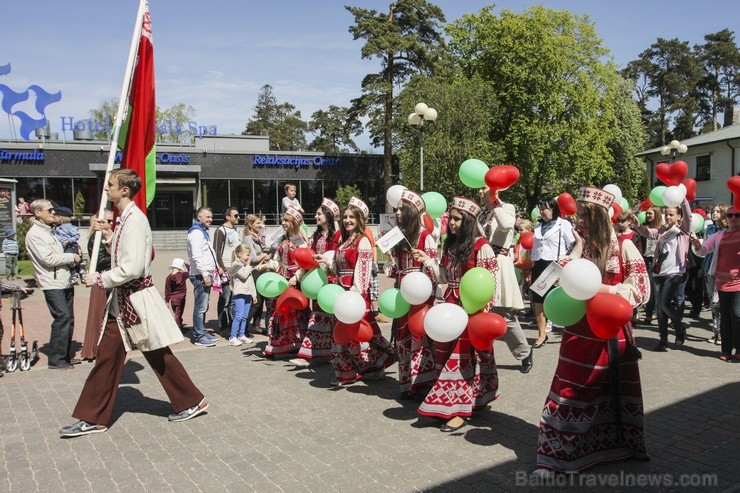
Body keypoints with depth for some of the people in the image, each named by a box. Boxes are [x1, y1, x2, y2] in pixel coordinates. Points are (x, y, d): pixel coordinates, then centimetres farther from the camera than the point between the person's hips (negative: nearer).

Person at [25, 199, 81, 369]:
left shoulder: (48, 231, 20)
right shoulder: (34, 234, -9)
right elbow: (48, 259, -17)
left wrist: (71, 261, 4)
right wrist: (72, 257, -7)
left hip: (65, 282, 9)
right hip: (52, 284, -9)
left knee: (68, 319, 10)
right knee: (62, 318, -13)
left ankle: (66, 355, 19)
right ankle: (56, 359, -5)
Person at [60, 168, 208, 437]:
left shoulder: (134, 219, -19)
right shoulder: (125, 218, 12)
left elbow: (132, 268, -25)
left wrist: (99, 279, -14)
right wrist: (109, 236, 11)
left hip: (135, 298, -10)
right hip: (123, 299, 10)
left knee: (158, 355, 3)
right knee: (107, 355, 12)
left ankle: (192, 402, 18)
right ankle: (92, 418, 22)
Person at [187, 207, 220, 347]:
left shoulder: (204, 232, 20)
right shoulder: (196, 232, -12)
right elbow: (196, 256, -20)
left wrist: (216, 266, 18)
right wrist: (205, 275, -21)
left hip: (206, 274, 10)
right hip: (200, 276, -10)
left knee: (204, 306, 15)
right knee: (200, 307, -7)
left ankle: (202, 332, 23)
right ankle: (199, 337, -3)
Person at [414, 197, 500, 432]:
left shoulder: (481, 246, -12)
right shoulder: (450, 244, 11)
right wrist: (427, 261, 3)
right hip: (451, 305, 8)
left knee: (465, 355, -3)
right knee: (446, 353, 9)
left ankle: (462, 409, 3)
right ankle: (451, 402, 22)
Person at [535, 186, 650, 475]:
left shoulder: (624, 246, -5)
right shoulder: (581, 244, 6)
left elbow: (640, 286, -10)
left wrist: (603, 289, -21)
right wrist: (578, 247, -10)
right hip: (580, 329, 2)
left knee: (615, 389, 13)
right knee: (572, 389, 2)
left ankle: (618, 443, 34)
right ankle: (559, 452, 7)